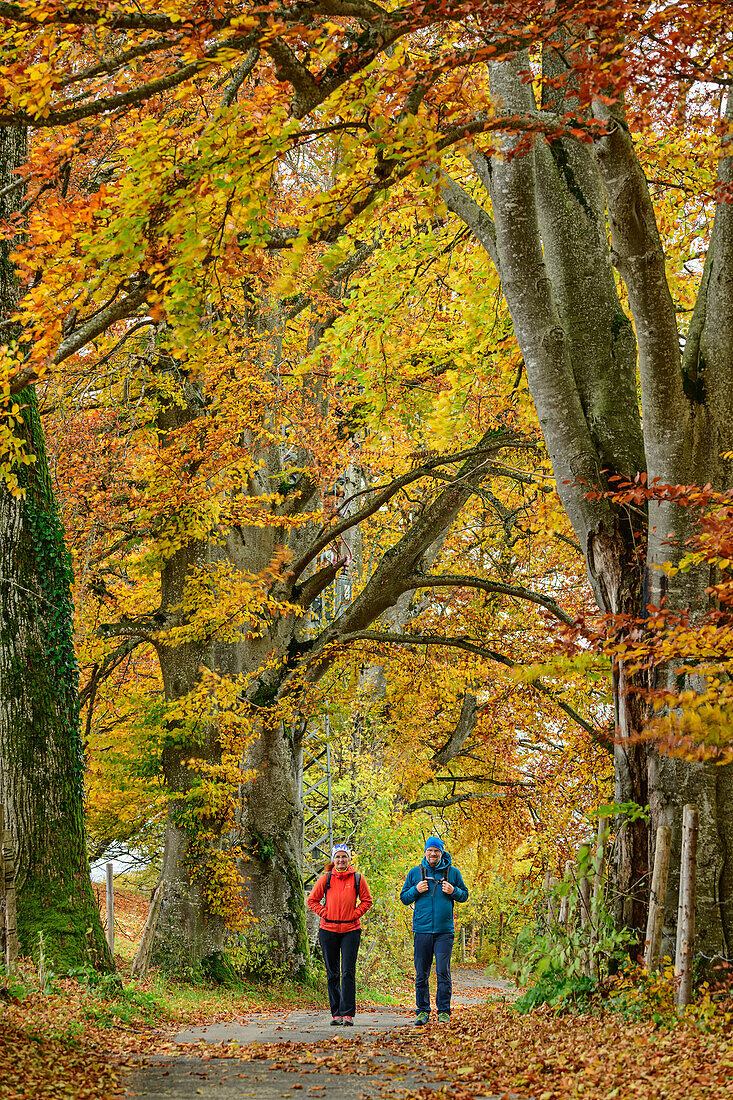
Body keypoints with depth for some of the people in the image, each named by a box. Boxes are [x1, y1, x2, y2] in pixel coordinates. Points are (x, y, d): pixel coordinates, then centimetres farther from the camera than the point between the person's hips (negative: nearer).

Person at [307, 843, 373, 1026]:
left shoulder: (358, 879, 2)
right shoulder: (326, 878, 2)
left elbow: (367, 901, 11)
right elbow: (312, 900, 10)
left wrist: (355, 914, -2)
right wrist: (324, 913, -2)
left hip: (351, 930, -1)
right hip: (328, 929, 1)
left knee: (348, 972, -7)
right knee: (332, 973, 5)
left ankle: (348, 1013, -5)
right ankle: (336, 1013, 11)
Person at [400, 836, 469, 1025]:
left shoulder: (452, 872, 7)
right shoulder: (415, 872, 9)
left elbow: (465, 895, 14)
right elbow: (404, 898, 13)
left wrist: (453, 891, -7)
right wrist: (416, 890, -6)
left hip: (444, 931, -1)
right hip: (422, 930, 1)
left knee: (443, 972, -4)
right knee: (421, 973, 4)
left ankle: (444, 1011, 2)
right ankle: (422, 1011, 12)